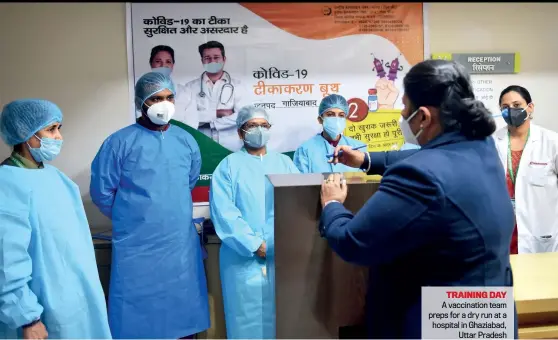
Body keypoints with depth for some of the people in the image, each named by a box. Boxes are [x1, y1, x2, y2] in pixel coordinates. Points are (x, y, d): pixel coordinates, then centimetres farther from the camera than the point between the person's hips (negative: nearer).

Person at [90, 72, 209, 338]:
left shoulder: (186, 141, 4)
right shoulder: (120, 142, -9)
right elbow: (101, 192, -3)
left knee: (183, 315, 15)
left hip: (181, 245, 4)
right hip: (137, 248, -3)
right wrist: (130, 219, 8)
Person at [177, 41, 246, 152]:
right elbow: (185, 117, -8)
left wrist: (207, 123, -8)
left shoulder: (236, 85, 4)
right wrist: (217, 113, -10)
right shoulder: (191, 87, 5)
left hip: (231, 149, 0)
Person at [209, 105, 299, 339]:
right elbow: (224, 213, -8)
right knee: (247, 321, 3)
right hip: (244, 258, -3)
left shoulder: (285, 163, 13)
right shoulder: (229, 166, 3)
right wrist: (254, 245, -14)